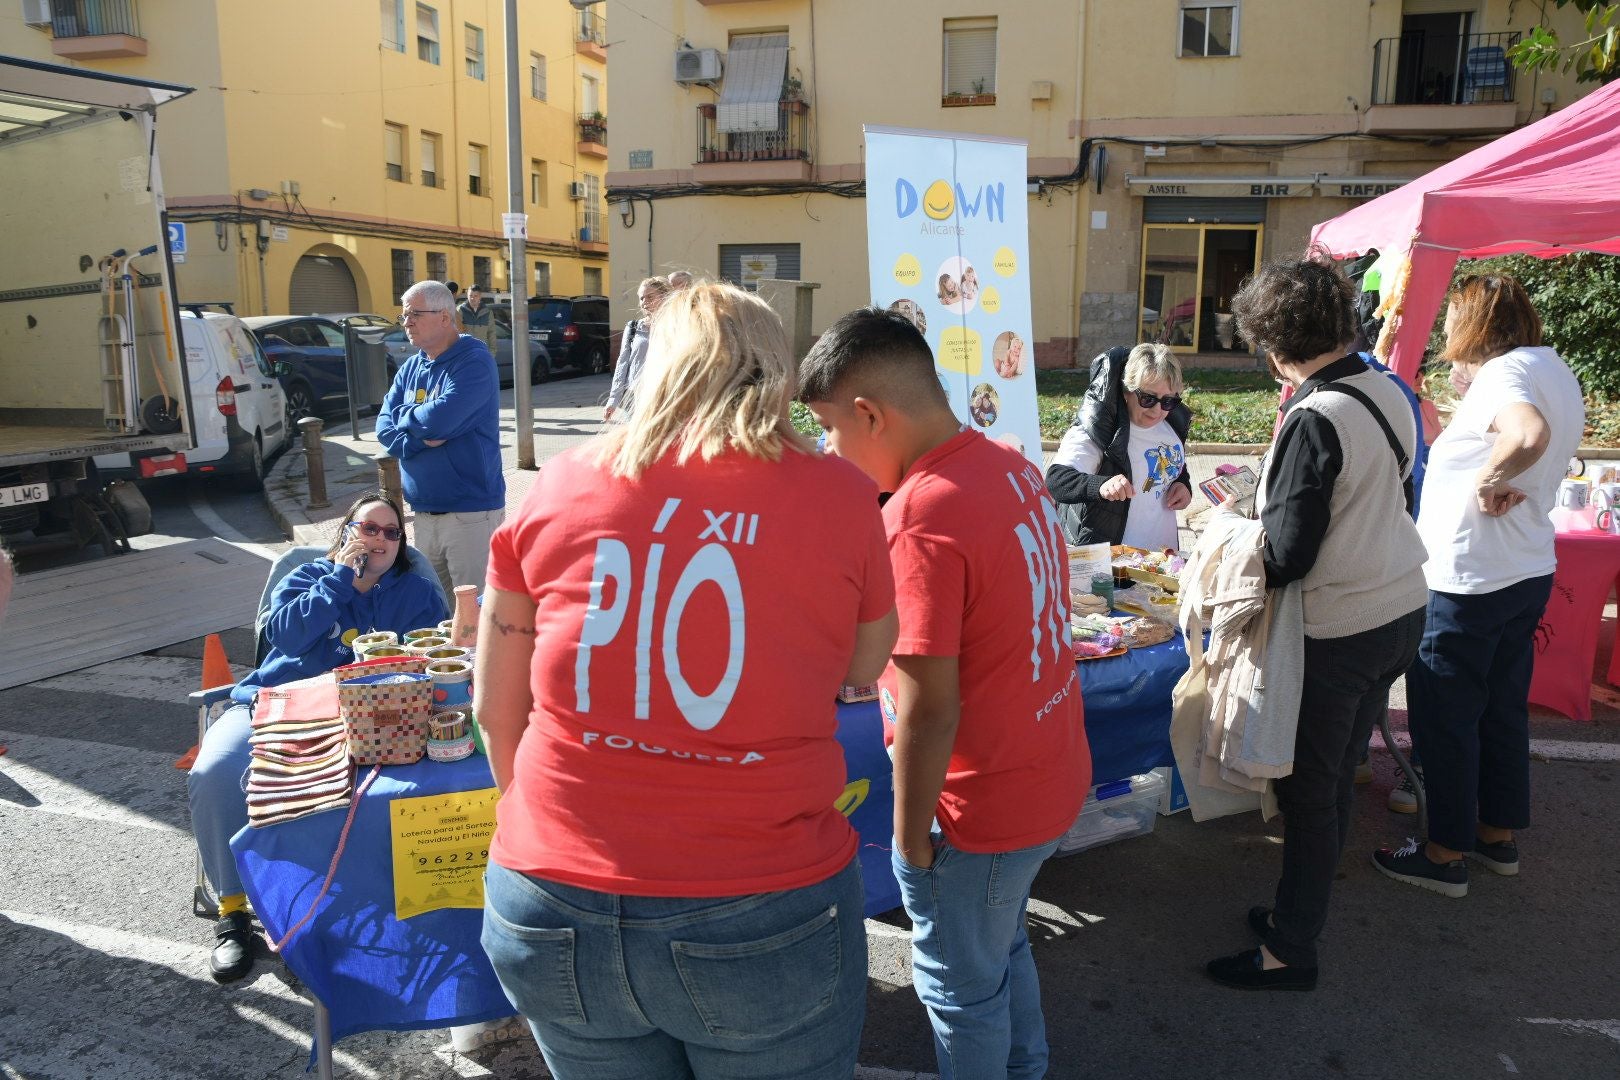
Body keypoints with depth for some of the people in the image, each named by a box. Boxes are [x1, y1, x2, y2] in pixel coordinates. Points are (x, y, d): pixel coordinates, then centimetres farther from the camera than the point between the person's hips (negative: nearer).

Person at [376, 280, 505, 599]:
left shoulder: (474, 361, -10)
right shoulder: (410, 368, 14)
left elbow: (440, 419, -22)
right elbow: (384, 428, 7)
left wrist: (403, 416, -2)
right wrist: (419, 439, -14)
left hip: (470, 510, -7)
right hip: (424, 510, 7)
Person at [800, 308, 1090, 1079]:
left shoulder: (919, 517, -28)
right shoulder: (1012, 466, -2)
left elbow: (929, 709, -25)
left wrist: (911, 837, -13)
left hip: (980, 810, -9)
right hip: (1052, 776, 9)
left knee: (962, 990, 16)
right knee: (1003, 948, 30)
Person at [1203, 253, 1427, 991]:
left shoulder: (1314, 421, -24)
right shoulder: (1387, 393, 1)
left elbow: (1285, 557, -23)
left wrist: (1231, 521, -4)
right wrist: (1265, 508, 16)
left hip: (1337, 635, -8)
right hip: (1401, 611, 8)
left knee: (1307, 789, 6)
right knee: (1337, 775, 20)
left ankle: (1290, 950, 20)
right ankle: (1303, 907, 37)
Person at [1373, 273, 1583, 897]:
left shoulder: (1504, 372, -18)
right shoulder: (1555, 370, 12)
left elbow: (1528, 434, -39)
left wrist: (1488, 481, -23)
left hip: (1469, 580, -10)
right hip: (1529, 571, 10)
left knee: (1444, 716, 2)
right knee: (1503, 708, 19)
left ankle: (1446, 855, 13)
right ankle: (1500, 835, 32)